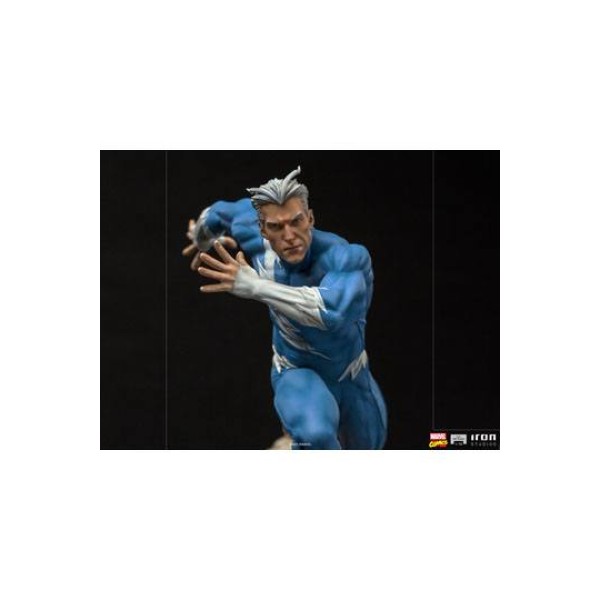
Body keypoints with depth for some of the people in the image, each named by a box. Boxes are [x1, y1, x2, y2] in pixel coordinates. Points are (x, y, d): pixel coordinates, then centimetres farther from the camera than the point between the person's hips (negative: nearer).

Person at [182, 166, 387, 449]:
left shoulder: (350, 258, -35)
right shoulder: (250, 234, -22)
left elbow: (332, 311, -56)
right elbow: (223, 210, 2)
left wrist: (255, 285, -56)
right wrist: (202, 240, 23)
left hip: (352, 375, 0)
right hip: (296, 372, 0)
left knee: (366, 447, 28)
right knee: (315, 435, -36)